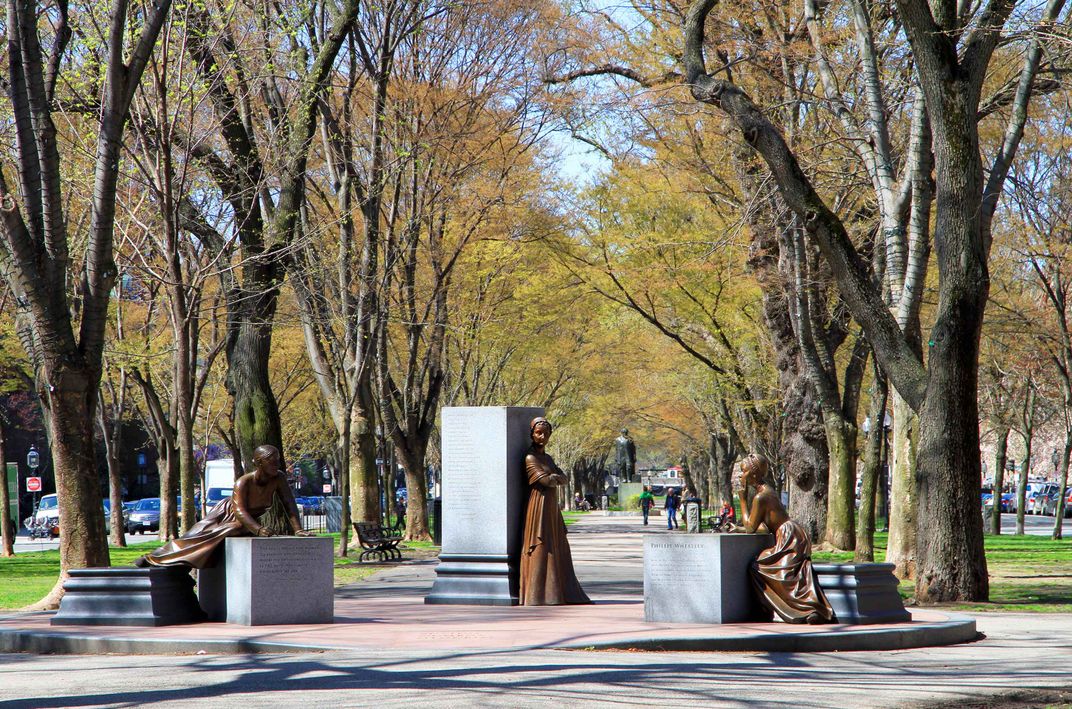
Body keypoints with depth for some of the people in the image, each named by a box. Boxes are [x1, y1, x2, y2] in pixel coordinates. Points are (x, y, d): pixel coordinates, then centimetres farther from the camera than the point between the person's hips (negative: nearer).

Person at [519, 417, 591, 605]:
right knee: (541, 551, -10)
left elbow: (563, 479, 6)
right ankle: (540, 597, -10)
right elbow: (546, 480, -17)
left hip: (551, 507, 9)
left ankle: (562, 595, 12)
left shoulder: (548, 459, 17)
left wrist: (553, 477, -12)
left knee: (557, 552, 9)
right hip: (539, 507, -9)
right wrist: (556, 477, 2)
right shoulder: (530, 458, -8)